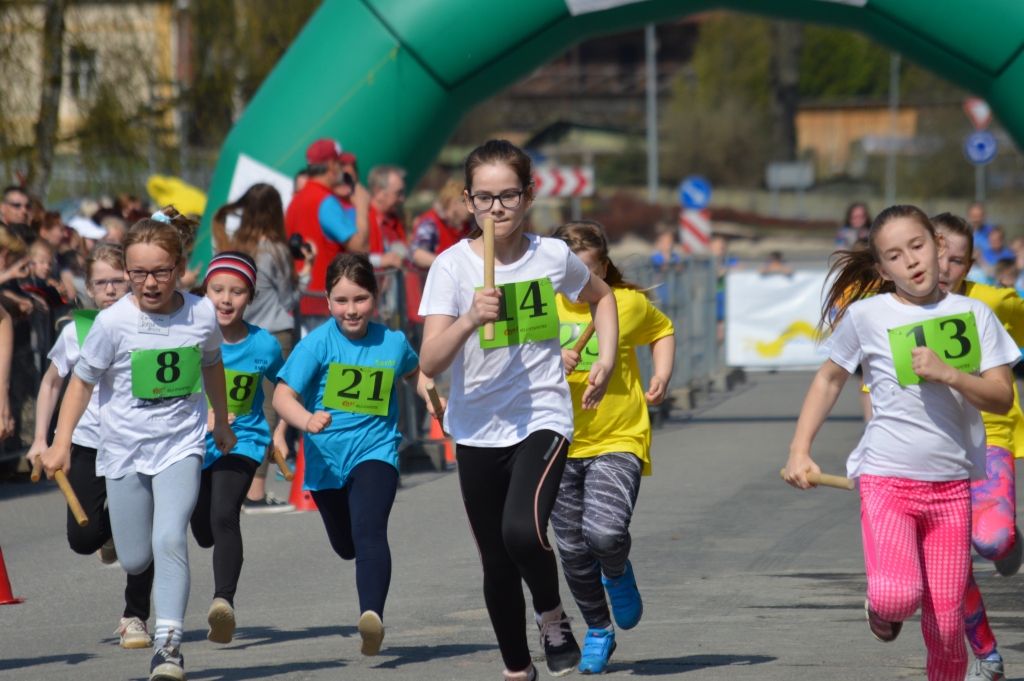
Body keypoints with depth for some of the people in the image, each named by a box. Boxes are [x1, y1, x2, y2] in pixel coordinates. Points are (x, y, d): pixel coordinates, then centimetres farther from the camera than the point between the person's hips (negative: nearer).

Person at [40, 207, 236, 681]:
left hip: (180, 446, 0)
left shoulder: (202, 314, -7)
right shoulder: (113, 323, -13)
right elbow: (83, 380, -2)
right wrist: (61, 443, -5)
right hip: (124, 448, 0)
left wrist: (222, 422, 25)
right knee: (135, 561, 6)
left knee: (169, 540, -20)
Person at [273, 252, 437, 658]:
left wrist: (434, 397, 5)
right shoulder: (318, 343, -11)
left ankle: (372, 615, -39)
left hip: (375, 451, -1)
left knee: (369, 531, -27)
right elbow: (282, 396, -18)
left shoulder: (392, 343, -2)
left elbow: (413, 372, 23)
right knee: (345, 546, 20)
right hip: (327, 459, 2)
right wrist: (307, 420, -37)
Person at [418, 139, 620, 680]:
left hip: (542, 418, -1)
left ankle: (552, 615, 2)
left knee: (523, 532, -27)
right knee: (497, 567, 8)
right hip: (477, 429, 1)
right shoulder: (452, 266, -7)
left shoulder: (553, 256, -1)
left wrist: (606, 361, 12)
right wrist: (469, 320, -32)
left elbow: (601, 296, 23)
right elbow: (429, 363, -17)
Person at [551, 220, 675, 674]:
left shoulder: (629, 304, -3)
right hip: (559, 445, 2)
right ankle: (598, 632, 29)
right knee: (573, 551, 7)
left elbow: (662, 331, 18)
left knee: (604, 532, -24)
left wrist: (662, 376, 2)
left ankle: (618, 574, 13)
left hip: (619, 441, -2)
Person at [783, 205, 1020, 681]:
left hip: (951, 485, 2)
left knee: (946, 623, 0)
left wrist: (945, 373, -18)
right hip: (886, 480, -2)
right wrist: (799, 451, 9)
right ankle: (881, 607, 12)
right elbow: (830, 378, 14)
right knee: (897, 596, -23)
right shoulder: (866, 315, -1)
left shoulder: (974, 315, 4)